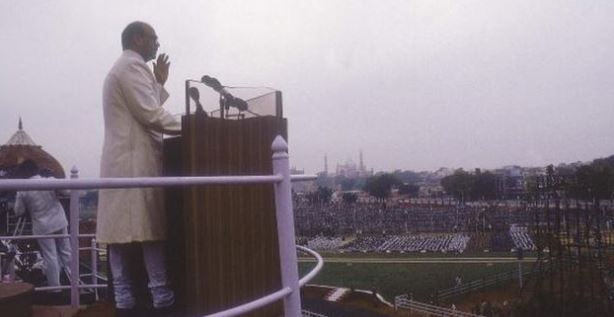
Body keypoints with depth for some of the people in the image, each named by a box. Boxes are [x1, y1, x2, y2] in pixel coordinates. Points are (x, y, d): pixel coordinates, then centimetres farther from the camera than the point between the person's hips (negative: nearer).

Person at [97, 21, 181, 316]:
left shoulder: (122, 67, 27)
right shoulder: (133, 65, -7)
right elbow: (150, 114, -15)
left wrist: (159, 84, 23)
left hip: (121, 162, 10)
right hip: (136, 162, -10)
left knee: (123, 233, 3)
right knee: (149, 230, -9)